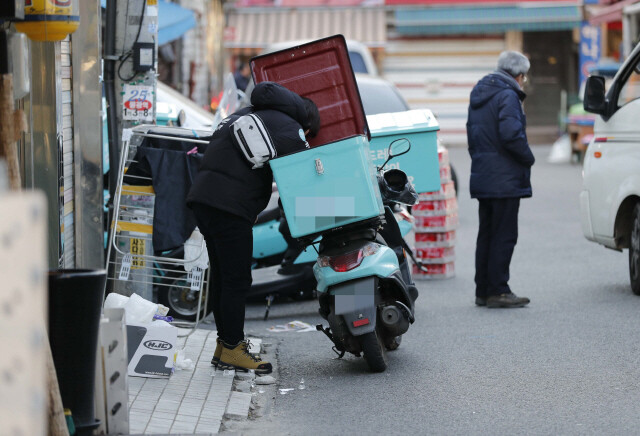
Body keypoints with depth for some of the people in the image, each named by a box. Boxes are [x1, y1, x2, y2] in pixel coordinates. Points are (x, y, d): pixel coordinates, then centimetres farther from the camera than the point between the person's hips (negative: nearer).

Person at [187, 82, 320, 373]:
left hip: (203, 196, 9)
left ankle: (225, 344, 22)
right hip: (229, 206, -9)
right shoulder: (288, 128, -2)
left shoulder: (246, 115, 26)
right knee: (237, 280, -3)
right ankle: (232, 350, 0)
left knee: (222, 276, 15)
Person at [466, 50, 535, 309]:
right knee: (504, 236, -5)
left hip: (482, 178, 9)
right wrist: (528, 158, -9)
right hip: (505, 179, -9)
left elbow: (472, 136, 22)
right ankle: (497, 291, -6)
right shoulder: (507, 96, -12)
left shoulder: (478, 96, 17)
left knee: (486, 235, 12)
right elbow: (511, 134, -23)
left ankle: (483, 291, 15)